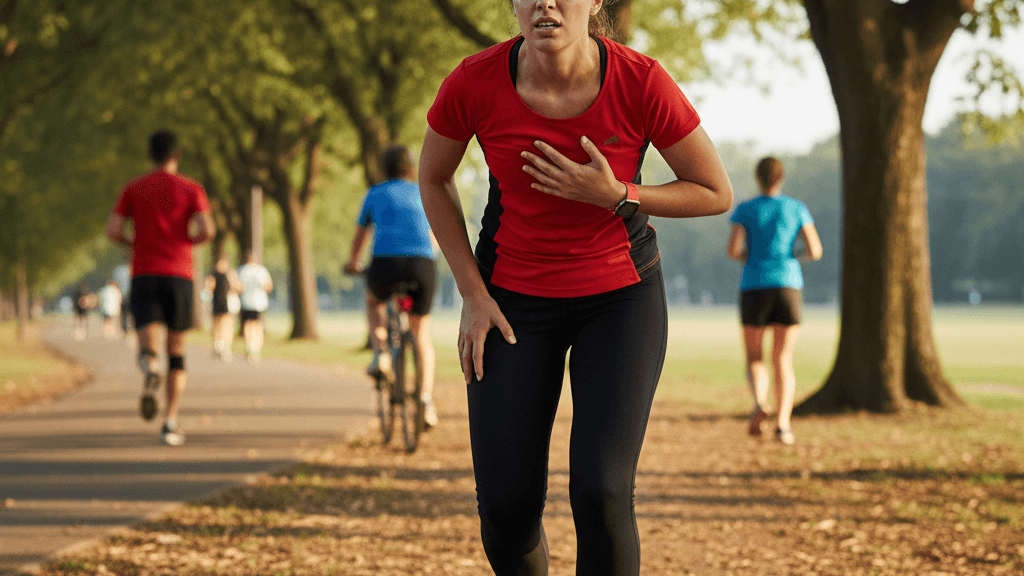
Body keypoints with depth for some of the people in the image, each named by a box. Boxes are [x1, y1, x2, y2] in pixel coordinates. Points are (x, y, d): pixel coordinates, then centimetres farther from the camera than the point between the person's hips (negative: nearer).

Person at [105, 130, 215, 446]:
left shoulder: (133, 189, 11)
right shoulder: (192, 189, 5)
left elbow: (112, 230, 2)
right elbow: (207, 230, -10)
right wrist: (189, 241, 13)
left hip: (143, 274, 1)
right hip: (179, 276, 0)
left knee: (148, 345, -7)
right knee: (176, 351, 10)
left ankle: (149, 366, -46)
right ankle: (171, 423, 1)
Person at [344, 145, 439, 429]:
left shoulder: (375, 194, 22)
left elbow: (360, 235, 37)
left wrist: (353, 262, 57)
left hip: (386, 264, -1)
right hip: (422, 267, 1)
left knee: (374, 301, 34)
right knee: (421, 333, 19)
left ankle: (380, 352, 10)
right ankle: (426, 400, 5)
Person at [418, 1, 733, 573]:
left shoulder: (643, 82, -24)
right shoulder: (473, 83, -21)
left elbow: (718, 194, -11)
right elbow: (433, 176, 0)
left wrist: (613, 196, -26)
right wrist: (474, 295, -6)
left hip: (619, 296, -1)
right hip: (515, 301, 1)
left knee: (601, 494, -19)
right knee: (506, 505, -4)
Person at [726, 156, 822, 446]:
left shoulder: (744, 210, 3)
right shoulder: (797, 209, 6)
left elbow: (733, 250, -8)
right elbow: (815, 251, -1)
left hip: (754, 291, 0)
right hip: (788, 288, 1)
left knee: (754, 359, 11)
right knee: (783, 361, 3)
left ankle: (760, 401, -21)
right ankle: (783, 423, -17)